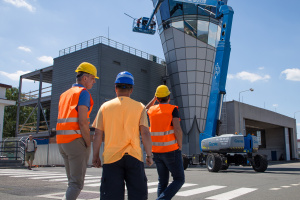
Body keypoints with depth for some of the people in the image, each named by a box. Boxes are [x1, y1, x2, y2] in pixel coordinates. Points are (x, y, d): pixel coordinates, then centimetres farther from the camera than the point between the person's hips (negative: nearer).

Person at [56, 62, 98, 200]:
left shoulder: (64, 94, 20)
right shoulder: (83, 92, -6)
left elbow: (61, 121, 18)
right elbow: (83, 121, -16)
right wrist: (89, 144, -11)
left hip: (62, 142, 8)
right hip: (77, 140, -8)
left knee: (72, 181, 17)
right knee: (77, 183, -5)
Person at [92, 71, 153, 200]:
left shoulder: (105, 107, 6)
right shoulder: (139, 107, 4)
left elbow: (98, 135, 4)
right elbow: (145, 133, -4)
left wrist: (95, 156, 11)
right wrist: (149, 155, 3)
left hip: (111, 157, 1)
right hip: (133, 156, 0)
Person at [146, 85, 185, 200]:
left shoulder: (152, 110, 6)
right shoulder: (173, 109, -9)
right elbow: (177, 129, -21)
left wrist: (154, 99, 28)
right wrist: (180, 146, -9)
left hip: (157, 151, 5)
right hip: (171, 151, -5)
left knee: (163, 182, 15)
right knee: (179, 180, 6)